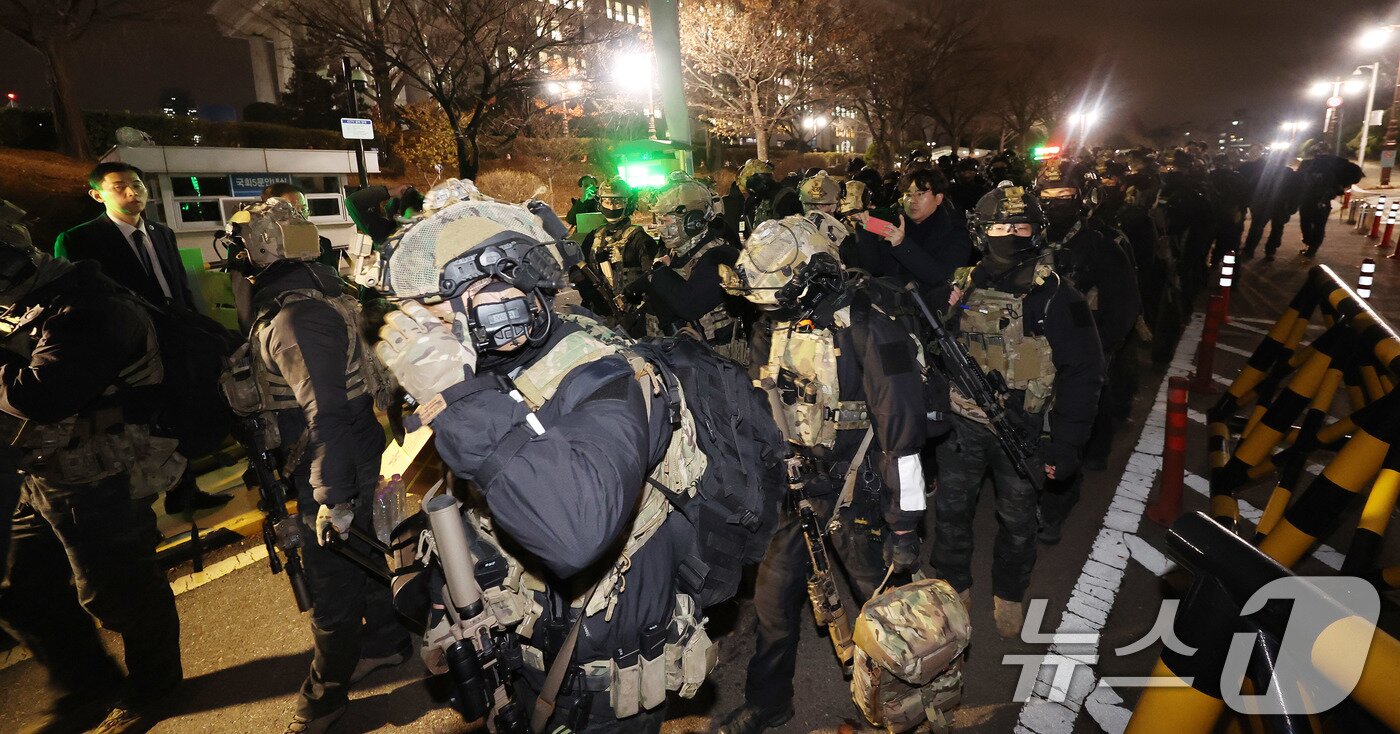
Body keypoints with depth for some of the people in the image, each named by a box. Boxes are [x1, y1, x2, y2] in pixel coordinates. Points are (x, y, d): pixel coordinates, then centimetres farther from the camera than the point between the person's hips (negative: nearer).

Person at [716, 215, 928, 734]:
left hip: (858, 490, -6)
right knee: (774, 596, 15)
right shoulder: (775, 327, 1)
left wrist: (905, 524, -17)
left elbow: (902, 428, -20)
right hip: (797, 483, 6)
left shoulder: (867, 324, -21)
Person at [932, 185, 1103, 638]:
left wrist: (1065, 444, -12)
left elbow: (1082, 374, -9)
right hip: (962, 423, 2)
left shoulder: (1056, 296, -9)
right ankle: (954, 585, 36)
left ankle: (1008, 593, 39)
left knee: (1018, 519, 15)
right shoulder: (963, 287, 0)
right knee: (951, 509, 13)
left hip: (1023, 428, -2)